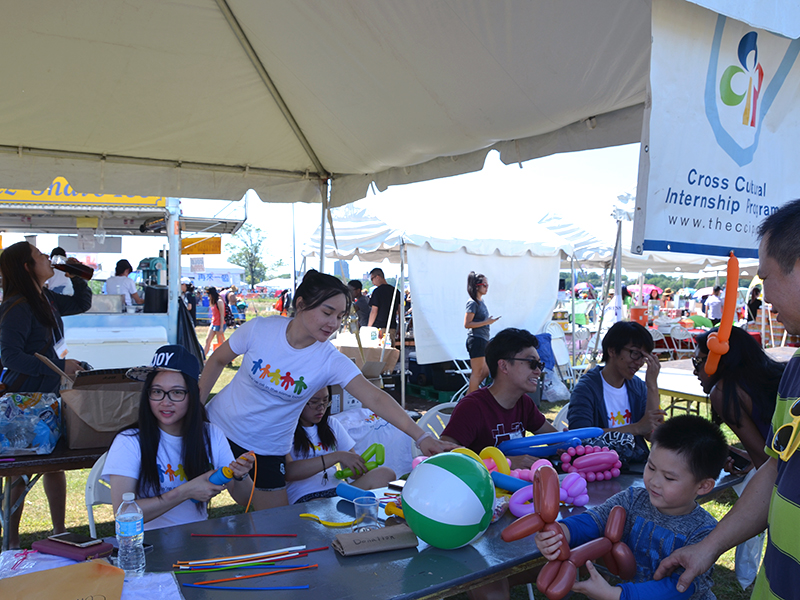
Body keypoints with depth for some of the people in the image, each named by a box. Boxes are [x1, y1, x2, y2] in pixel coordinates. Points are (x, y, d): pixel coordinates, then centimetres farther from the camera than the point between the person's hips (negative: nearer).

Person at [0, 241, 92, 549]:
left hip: (48, 395, 9)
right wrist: (59, 366, -22)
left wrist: (77, 275, 12)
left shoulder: (46, 299, 8)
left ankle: (59, 532, 27)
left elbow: (82, 303, 26)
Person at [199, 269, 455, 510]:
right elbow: (218, 360, -1)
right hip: (217, 428, 0)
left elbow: (375, 398, -28)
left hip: (267, 450, 0)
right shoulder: (260, 329, -18)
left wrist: (421, 437, -36)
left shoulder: (331, 360, -19)